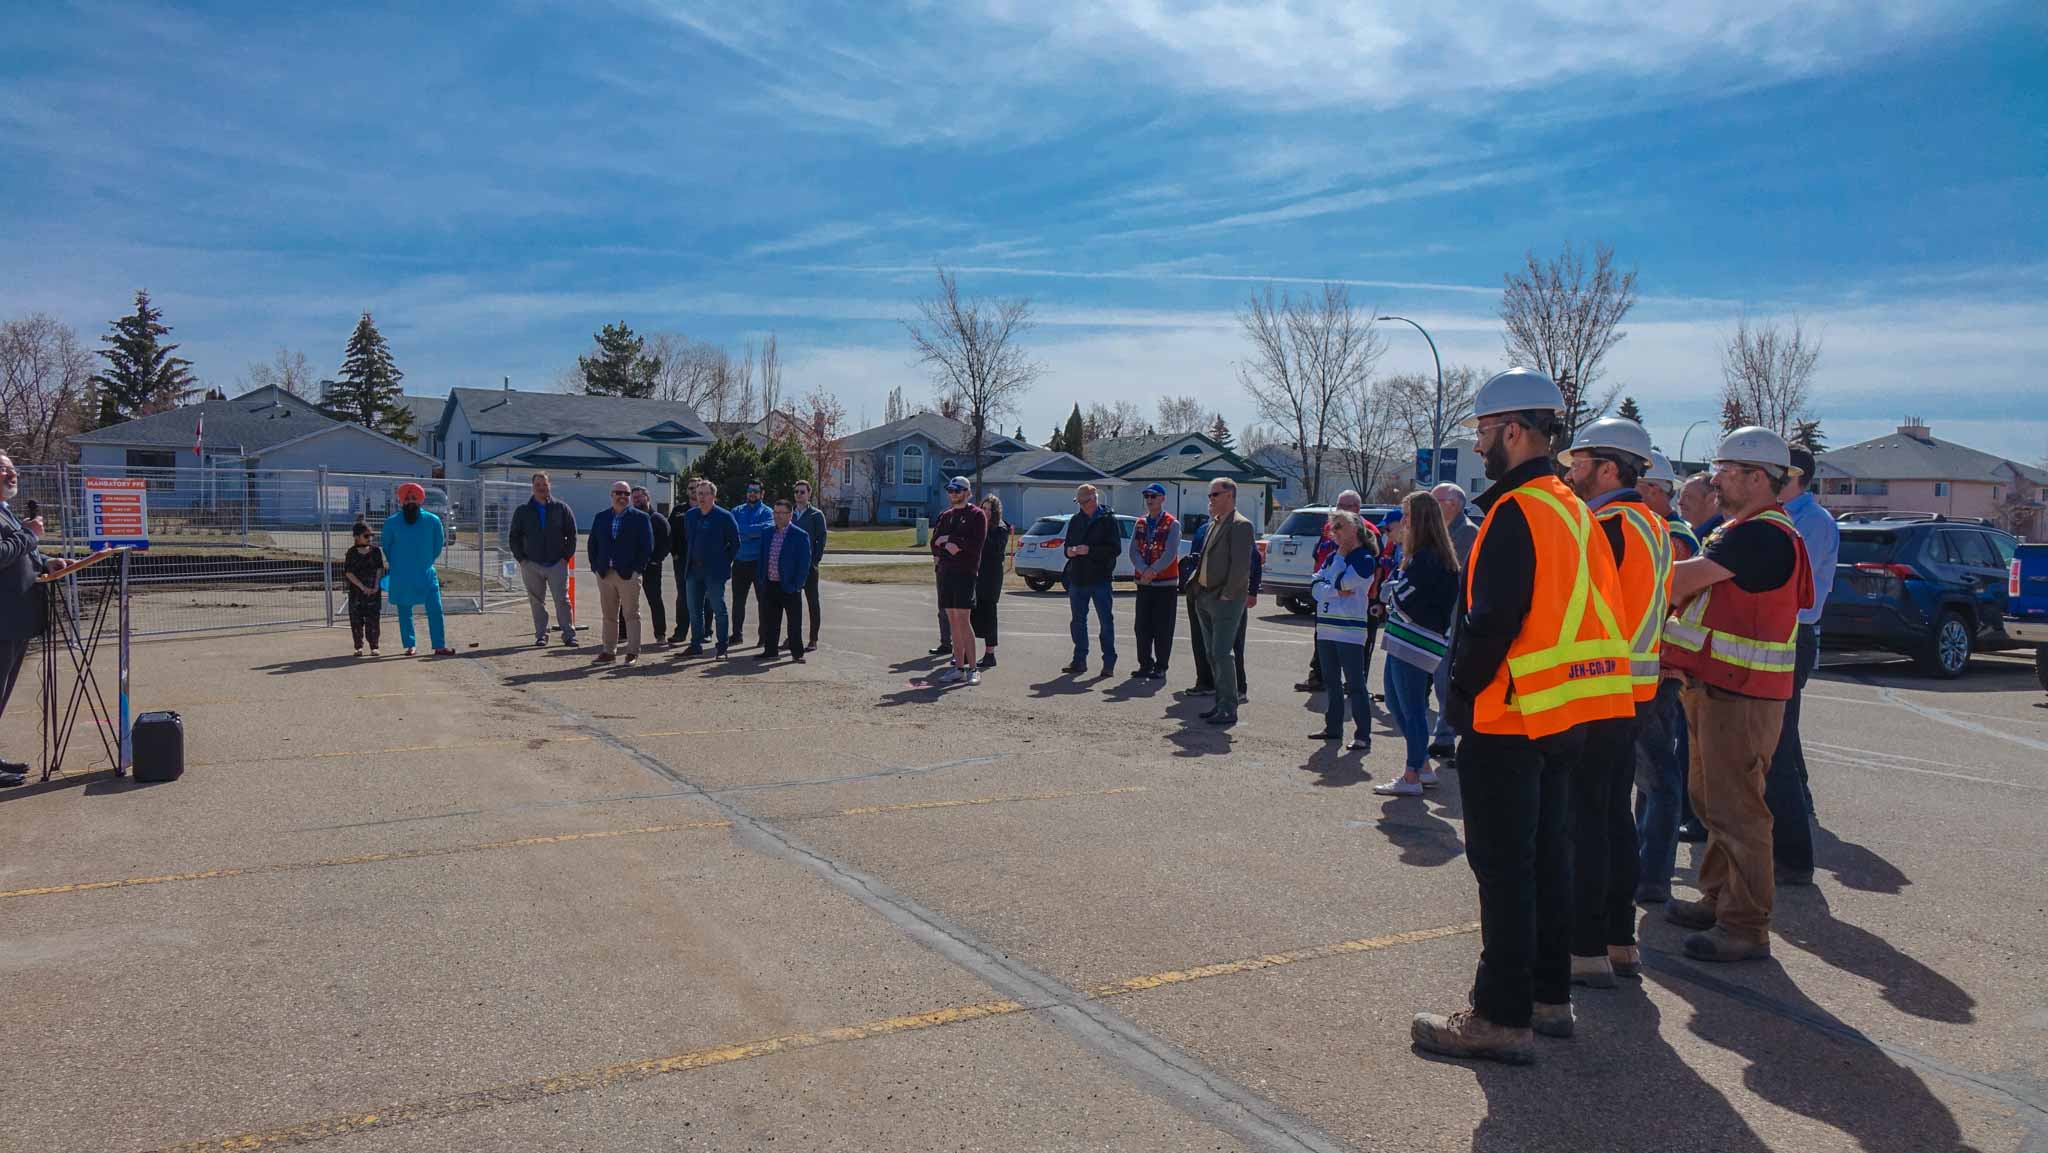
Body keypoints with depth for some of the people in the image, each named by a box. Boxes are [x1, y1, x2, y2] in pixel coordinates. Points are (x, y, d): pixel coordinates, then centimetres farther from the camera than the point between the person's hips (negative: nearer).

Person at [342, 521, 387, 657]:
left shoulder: (376, 551, 3)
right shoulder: (351, 553, -1)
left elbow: (379, 570, 2)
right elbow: (348, 573, -6)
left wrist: (376, 586, -10)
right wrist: (362, 587, -14)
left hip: (373, 591, 1)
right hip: (356, 591, -1)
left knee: (373, 618, 1)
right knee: (356, 620, 3)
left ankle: (374, 647, 7)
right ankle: (358, 647, 12)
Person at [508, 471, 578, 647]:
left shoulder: (562, 509, 5)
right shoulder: (522, 511, 8)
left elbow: (572, 534, 6)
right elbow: (513, 537, 11)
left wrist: (566, 556, -2)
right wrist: (521, 558, 1)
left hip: (557, 563, -1)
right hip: (531, 564, 2)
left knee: (562, 599, -4)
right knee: (537, 601, 6)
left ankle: (568, 634, -1)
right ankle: (540, 635, 13)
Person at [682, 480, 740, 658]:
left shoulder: (724, 517, -7)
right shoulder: (690, 515, 10)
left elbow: (735, 543, -2)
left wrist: (724, 561, -2)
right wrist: (692, 558, 16)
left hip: (714, 571, -6)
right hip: (694, 570, 6)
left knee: (719, 610, -1)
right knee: (694, 610, 10)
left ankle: (722, 648, 4)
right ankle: (696, 645, 19)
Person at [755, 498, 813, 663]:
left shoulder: (800, 536, -7)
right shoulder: (768, 533, 10)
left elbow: (804, 564, -9)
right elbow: (762, 558, 14)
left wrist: (797, 585, -14)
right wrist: (761, 582, 8)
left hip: (789, 587, -5)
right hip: (770, 586, 5)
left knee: (795, 622, 3)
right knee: (770, 621, 11)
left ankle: (797, 653, 12)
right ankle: (770, 650, 21)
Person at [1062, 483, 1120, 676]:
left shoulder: (1107, 520, -4)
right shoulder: (1075, 520, 13)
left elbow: (1115, 548, -11)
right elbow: (1068, 544, 20)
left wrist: (1090, 550, -19)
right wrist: (1070, 551, -3)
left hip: (1100, 579, -6)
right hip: (1077, 578, 6)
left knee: (1106, 622, 0)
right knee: (1077, 621, 10)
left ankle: (1109, 662, 5)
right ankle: (1079, 660, 18)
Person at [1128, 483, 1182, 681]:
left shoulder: (1172, 524, -4)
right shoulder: (1141, 523, 11)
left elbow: (1170, 553, -14)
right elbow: (1134, 551, 1)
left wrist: (1153, 571, -19)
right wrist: (1144, 571, -15)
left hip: (1166, 583, -5)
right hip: (1143, 583, 5)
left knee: (1162, 629, -1)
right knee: (1142, 627, 7)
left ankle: (1161, 667, 6)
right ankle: (1145, 665, 16)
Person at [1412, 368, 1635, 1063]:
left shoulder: (1516, 511, -17)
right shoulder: (1572, 510, 13)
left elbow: (1491, 618, -23)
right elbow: (1585, 610, 17)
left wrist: (1462, 691, -10)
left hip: (1507, 719, -10)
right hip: (1563, 718, 10)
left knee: (1503, 868, -3)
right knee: (1546, 857, 16)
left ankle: (1503, 1017, 4)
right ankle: (1549, 997, 27)